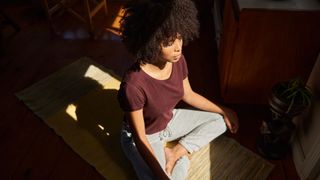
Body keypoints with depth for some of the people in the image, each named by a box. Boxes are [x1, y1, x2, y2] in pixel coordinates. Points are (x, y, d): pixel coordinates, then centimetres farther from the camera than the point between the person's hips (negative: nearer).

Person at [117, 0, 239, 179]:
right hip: (145, 136, -6)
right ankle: (181, 155, 5)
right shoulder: (133, 84, -37)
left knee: (220, 121, 8)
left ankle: (175, 152, 1)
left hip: (170, 121, 6)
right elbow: (140, 138, -26)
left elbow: (189, 95, 2)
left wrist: (223, 111, 8)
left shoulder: (178, 60, -18)